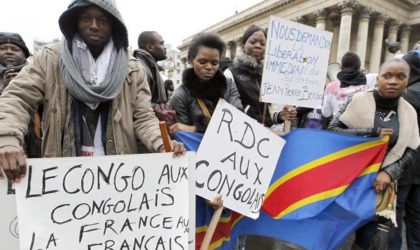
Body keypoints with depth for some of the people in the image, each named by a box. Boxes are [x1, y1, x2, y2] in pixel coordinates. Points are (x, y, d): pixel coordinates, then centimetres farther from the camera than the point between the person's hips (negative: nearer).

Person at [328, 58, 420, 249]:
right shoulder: (359, 100, -11)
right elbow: (332, 129, -14)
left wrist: (389, 173, -12)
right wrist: (373, 132, -21)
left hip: (378, 180, 3)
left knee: (367, 233, 12)